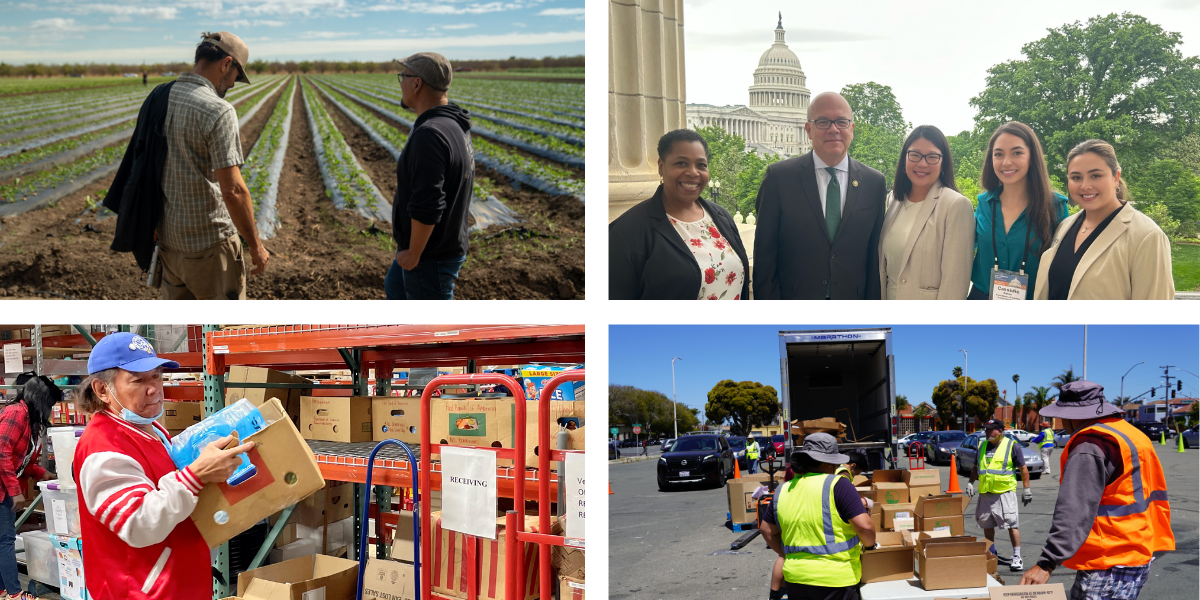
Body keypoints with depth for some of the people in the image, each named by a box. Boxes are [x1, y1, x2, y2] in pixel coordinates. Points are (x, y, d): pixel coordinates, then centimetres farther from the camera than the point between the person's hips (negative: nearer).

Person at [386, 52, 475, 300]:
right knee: (395, 287, 30)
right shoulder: (454, 126, 4)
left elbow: (427, 206, -32)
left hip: (431, 256, -10)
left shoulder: (429, 134, -28)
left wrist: (413, 254, -20)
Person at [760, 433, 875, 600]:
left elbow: (767, 530, 14)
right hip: (835, 580, -5)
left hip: (795, 578, 5)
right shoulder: (837, 485, -11)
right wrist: (869, 545, 5)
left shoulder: (783, 491, 6)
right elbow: (864, 526, -15)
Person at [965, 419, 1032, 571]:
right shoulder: (982, 446, 13)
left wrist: (1027, 489, -2)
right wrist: (970, 482, 9)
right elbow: (976, 467, 22)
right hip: (985, 493, 6)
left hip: (1004, 492, -6)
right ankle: (992, 553, 29)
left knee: (1012, 524, -8)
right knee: (987, 524, 13)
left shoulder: (1011, 445, -3)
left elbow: (1023, 468, 0)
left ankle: (1017, 557, -2)